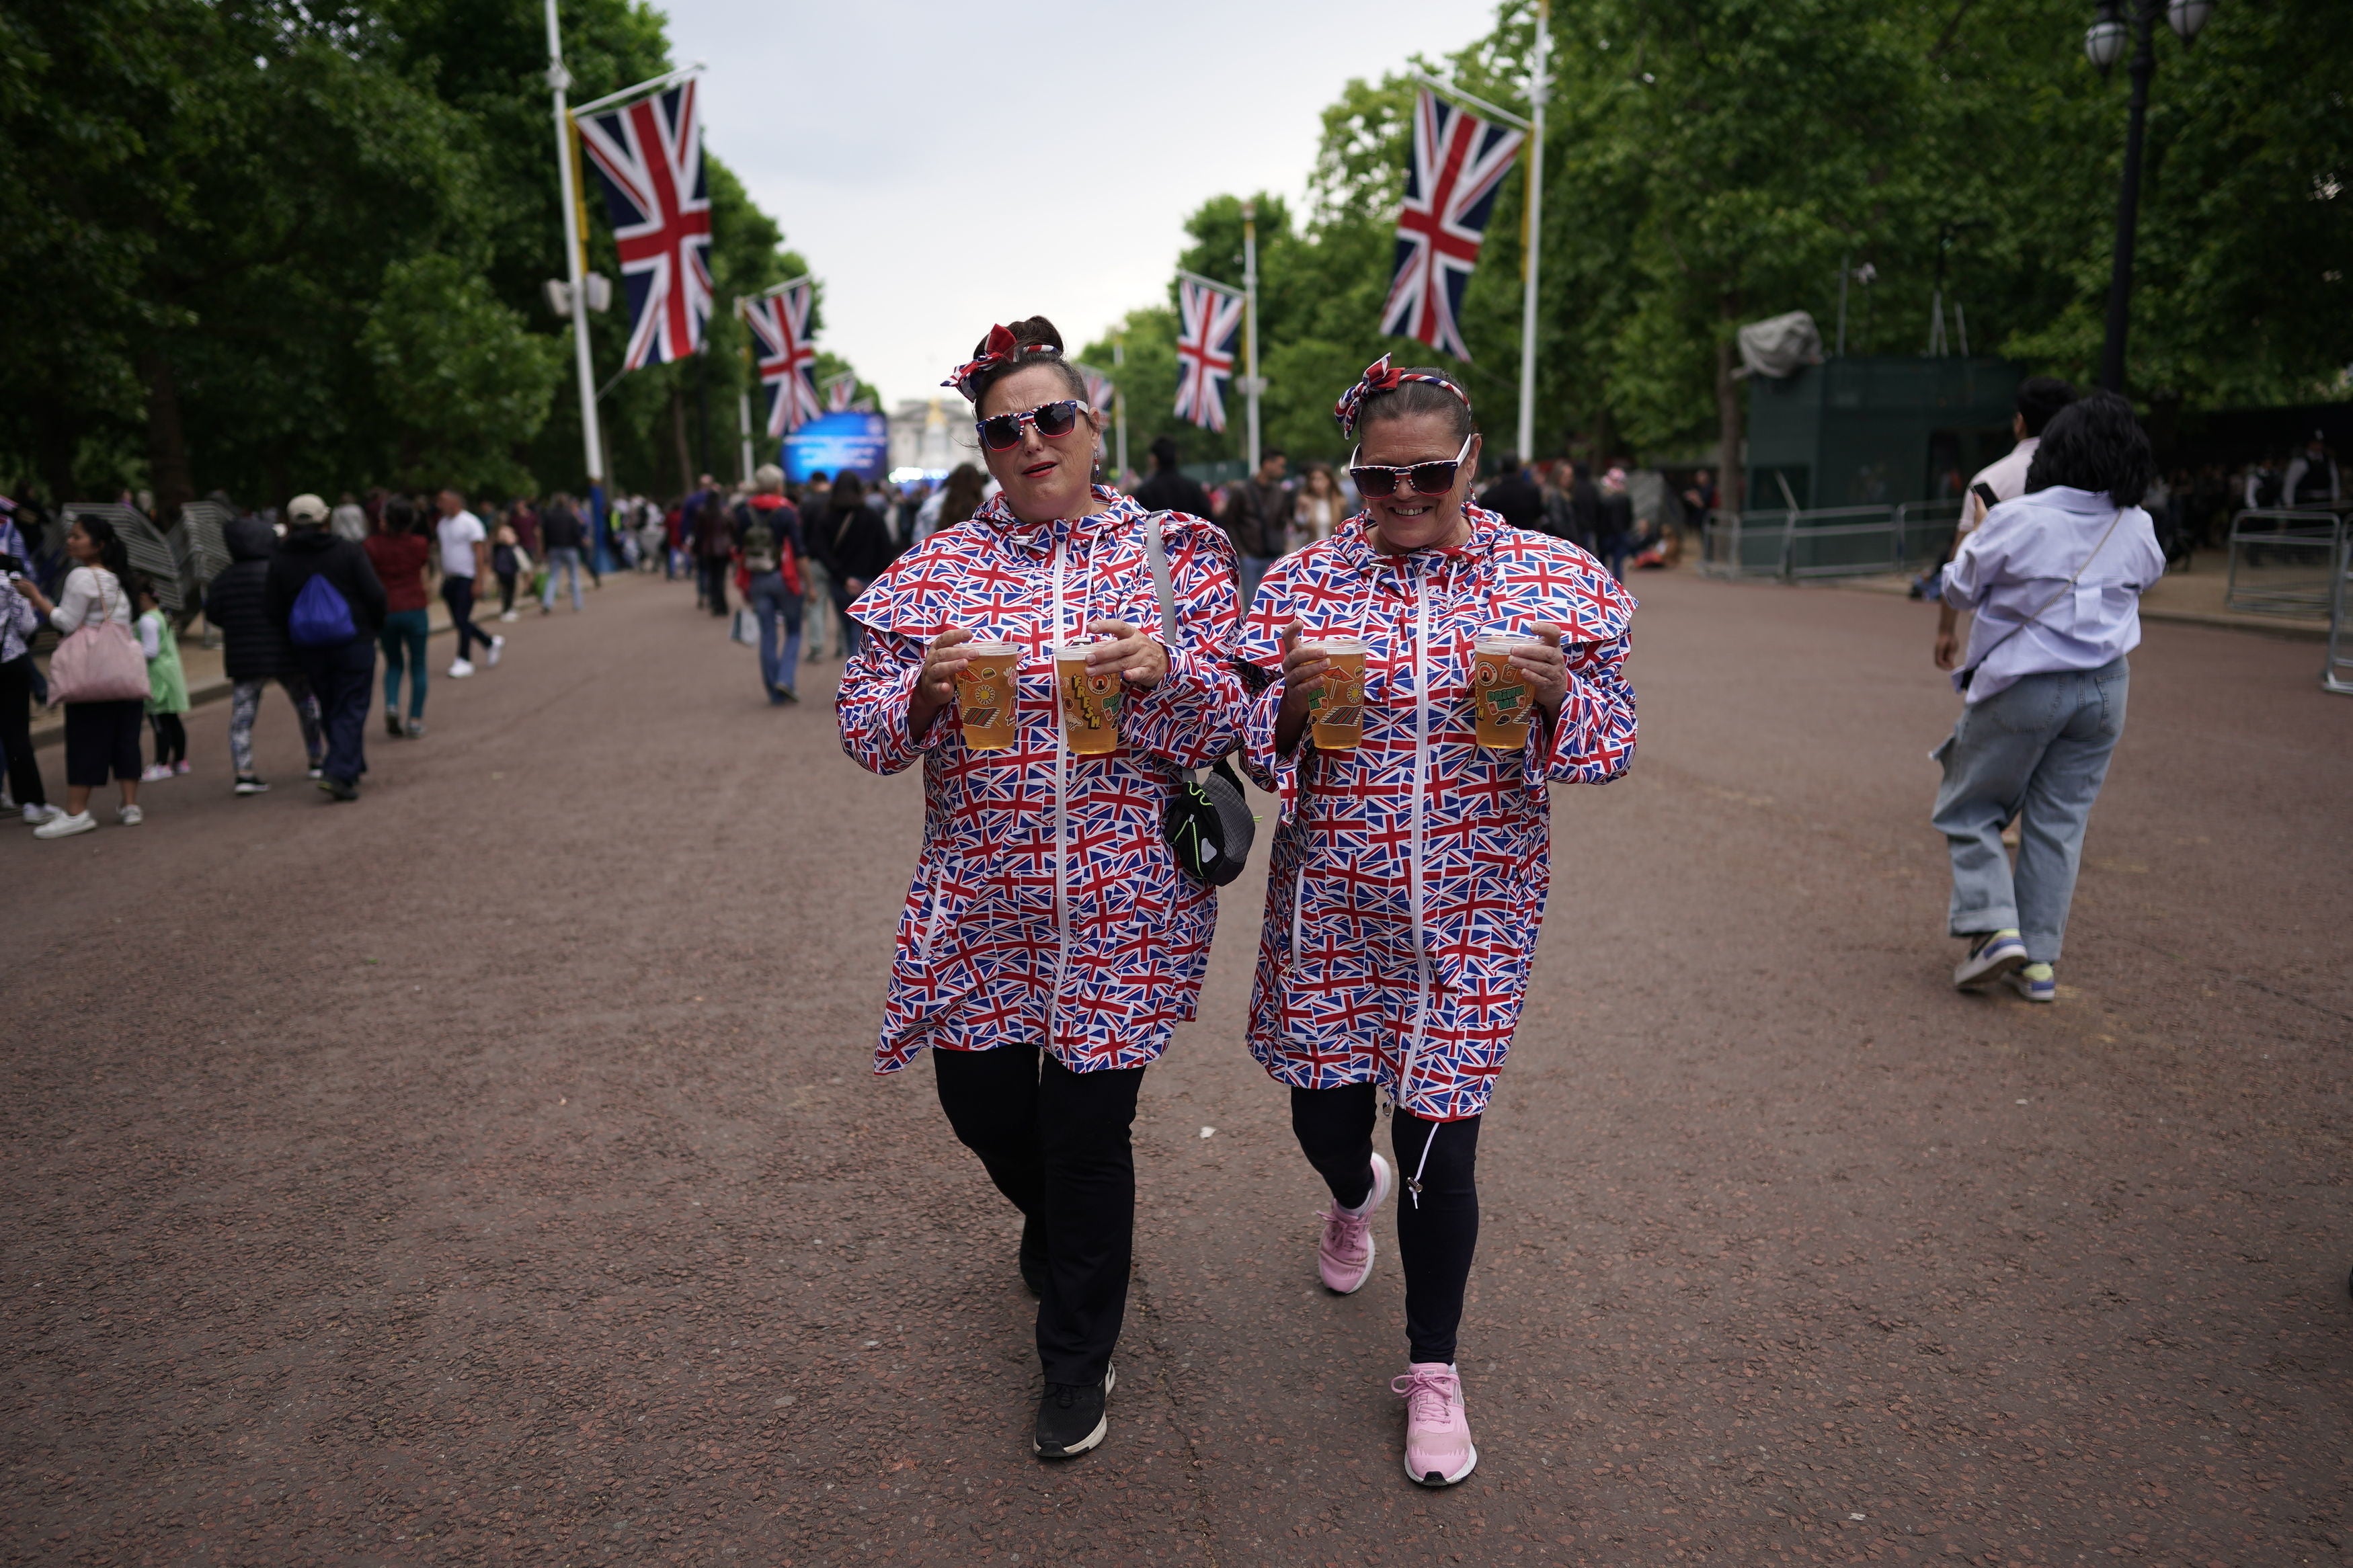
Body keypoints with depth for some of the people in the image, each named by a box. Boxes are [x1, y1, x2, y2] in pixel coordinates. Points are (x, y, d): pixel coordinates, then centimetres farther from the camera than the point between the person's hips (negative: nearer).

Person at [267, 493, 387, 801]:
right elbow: (375, 594, -10)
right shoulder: (349, 551, -5)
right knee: (351, 709, -2)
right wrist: (375, 625, 7)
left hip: (310, 651, 3)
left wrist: (294, 638, 15)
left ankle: (352, 768, 25)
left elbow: (275, 611, 0)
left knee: (330, 709, 17)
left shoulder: (280, 561, 2)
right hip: (354, 644, -3)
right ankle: (339, 774, -15)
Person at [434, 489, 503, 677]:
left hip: (467, 578, -8)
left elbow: (479, 552, -14)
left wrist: (478, 581, -19)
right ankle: (492, 643, 26)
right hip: (450, 578, 8)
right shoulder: (443, 523, 13)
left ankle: (464, 661, -1)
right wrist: (443, 577, 12)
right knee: (459, 621, 9)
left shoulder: (470, 523, -10)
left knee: (462, 620, -8)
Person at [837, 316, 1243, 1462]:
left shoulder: (1174, 552, 0)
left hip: (1123, 903, -2)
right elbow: (865, 735, 1)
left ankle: (1078, 1359, 31)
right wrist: (927, 691, -20)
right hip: (981, 900, 3)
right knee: (981, 1104, 14)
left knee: (1088, 1122, 4)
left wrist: (1159, 672, -23)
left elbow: (1218, 727, -3)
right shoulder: (936, 571, 3)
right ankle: (1055, 1219, 52)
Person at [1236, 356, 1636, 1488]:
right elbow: (1258, 756, 4)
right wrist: (1296, 701, -18)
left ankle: (1433, 1368, 29)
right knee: (1323, 1115, 14)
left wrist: (1557, 695, -19)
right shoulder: (1301, 584, 0)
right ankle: (1353, 1193, 55)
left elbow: (1611, 746, 3)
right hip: (1333, 902, 2)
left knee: (1440, 1142, 3)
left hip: (1473, 912, -1)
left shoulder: (1556, 579, -1)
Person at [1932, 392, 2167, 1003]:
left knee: (1970, 810, 11)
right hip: (2104, 688, 5)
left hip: (2023, 688, -5)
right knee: (2060, 823, 11)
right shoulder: (2137, 528, 0)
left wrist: (1972, 537, 13)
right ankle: (2040, 959, 15)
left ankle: (1995, 927, -5)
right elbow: (2150, 573, 22)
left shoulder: (2018, 520, -16)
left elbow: (1960, 590, -3)